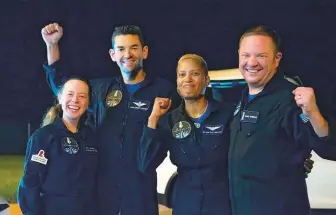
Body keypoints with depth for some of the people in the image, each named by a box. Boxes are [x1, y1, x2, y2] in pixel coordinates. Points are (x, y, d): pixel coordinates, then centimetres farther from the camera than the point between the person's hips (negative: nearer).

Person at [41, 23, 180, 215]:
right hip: (102, 186, 3)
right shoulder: (101, 89, 7)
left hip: (141, 188, -3)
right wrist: (52, 44, 12)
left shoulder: (164, 90, -4)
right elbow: (61, 86, 20)